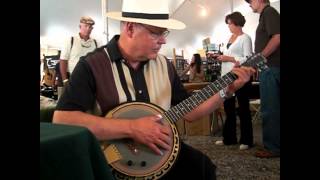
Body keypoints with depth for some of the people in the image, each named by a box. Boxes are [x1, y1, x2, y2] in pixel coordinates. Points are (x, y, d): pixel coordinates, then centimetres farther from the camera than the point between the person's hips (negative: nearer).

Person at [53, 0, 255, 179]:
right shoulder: (92, 65, -13)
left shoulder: (164, 65, 5)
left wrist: (227, 90, -2)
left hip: (161, 151, 5)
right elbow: (62, 119, -25)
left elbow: (189, 112, 9)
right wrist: (131, 128, -29)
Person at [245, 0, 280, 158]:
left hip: (270, 68, -10)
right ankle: (274, 144, 21)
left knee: (269, 109, -7)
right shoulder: (266, 14, 22)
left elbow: (277, 37, -20)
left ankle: (273, 147, 0)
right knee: (273, 109, 13)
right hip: (270, 67, 10)